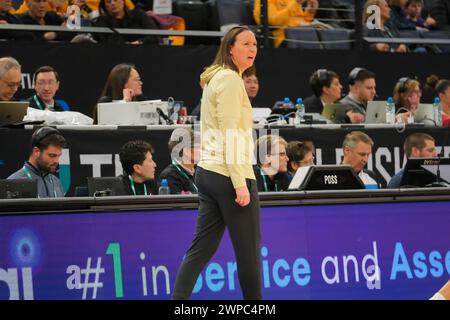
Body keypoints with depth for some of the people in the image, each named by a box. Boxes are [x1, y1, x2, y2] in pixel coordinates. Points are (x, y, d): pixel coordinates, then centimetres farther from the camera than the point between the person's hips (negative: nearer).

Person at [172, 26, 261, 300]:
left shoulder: (216, 78, 19)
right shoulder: (230, 79, -10)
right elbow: (230, 134, -17)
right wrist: (240, 183, -20)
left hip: (209, 172, 9)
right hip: (229, 175, -9)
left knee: (202, 249, 5)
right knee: (249, 252, 1)